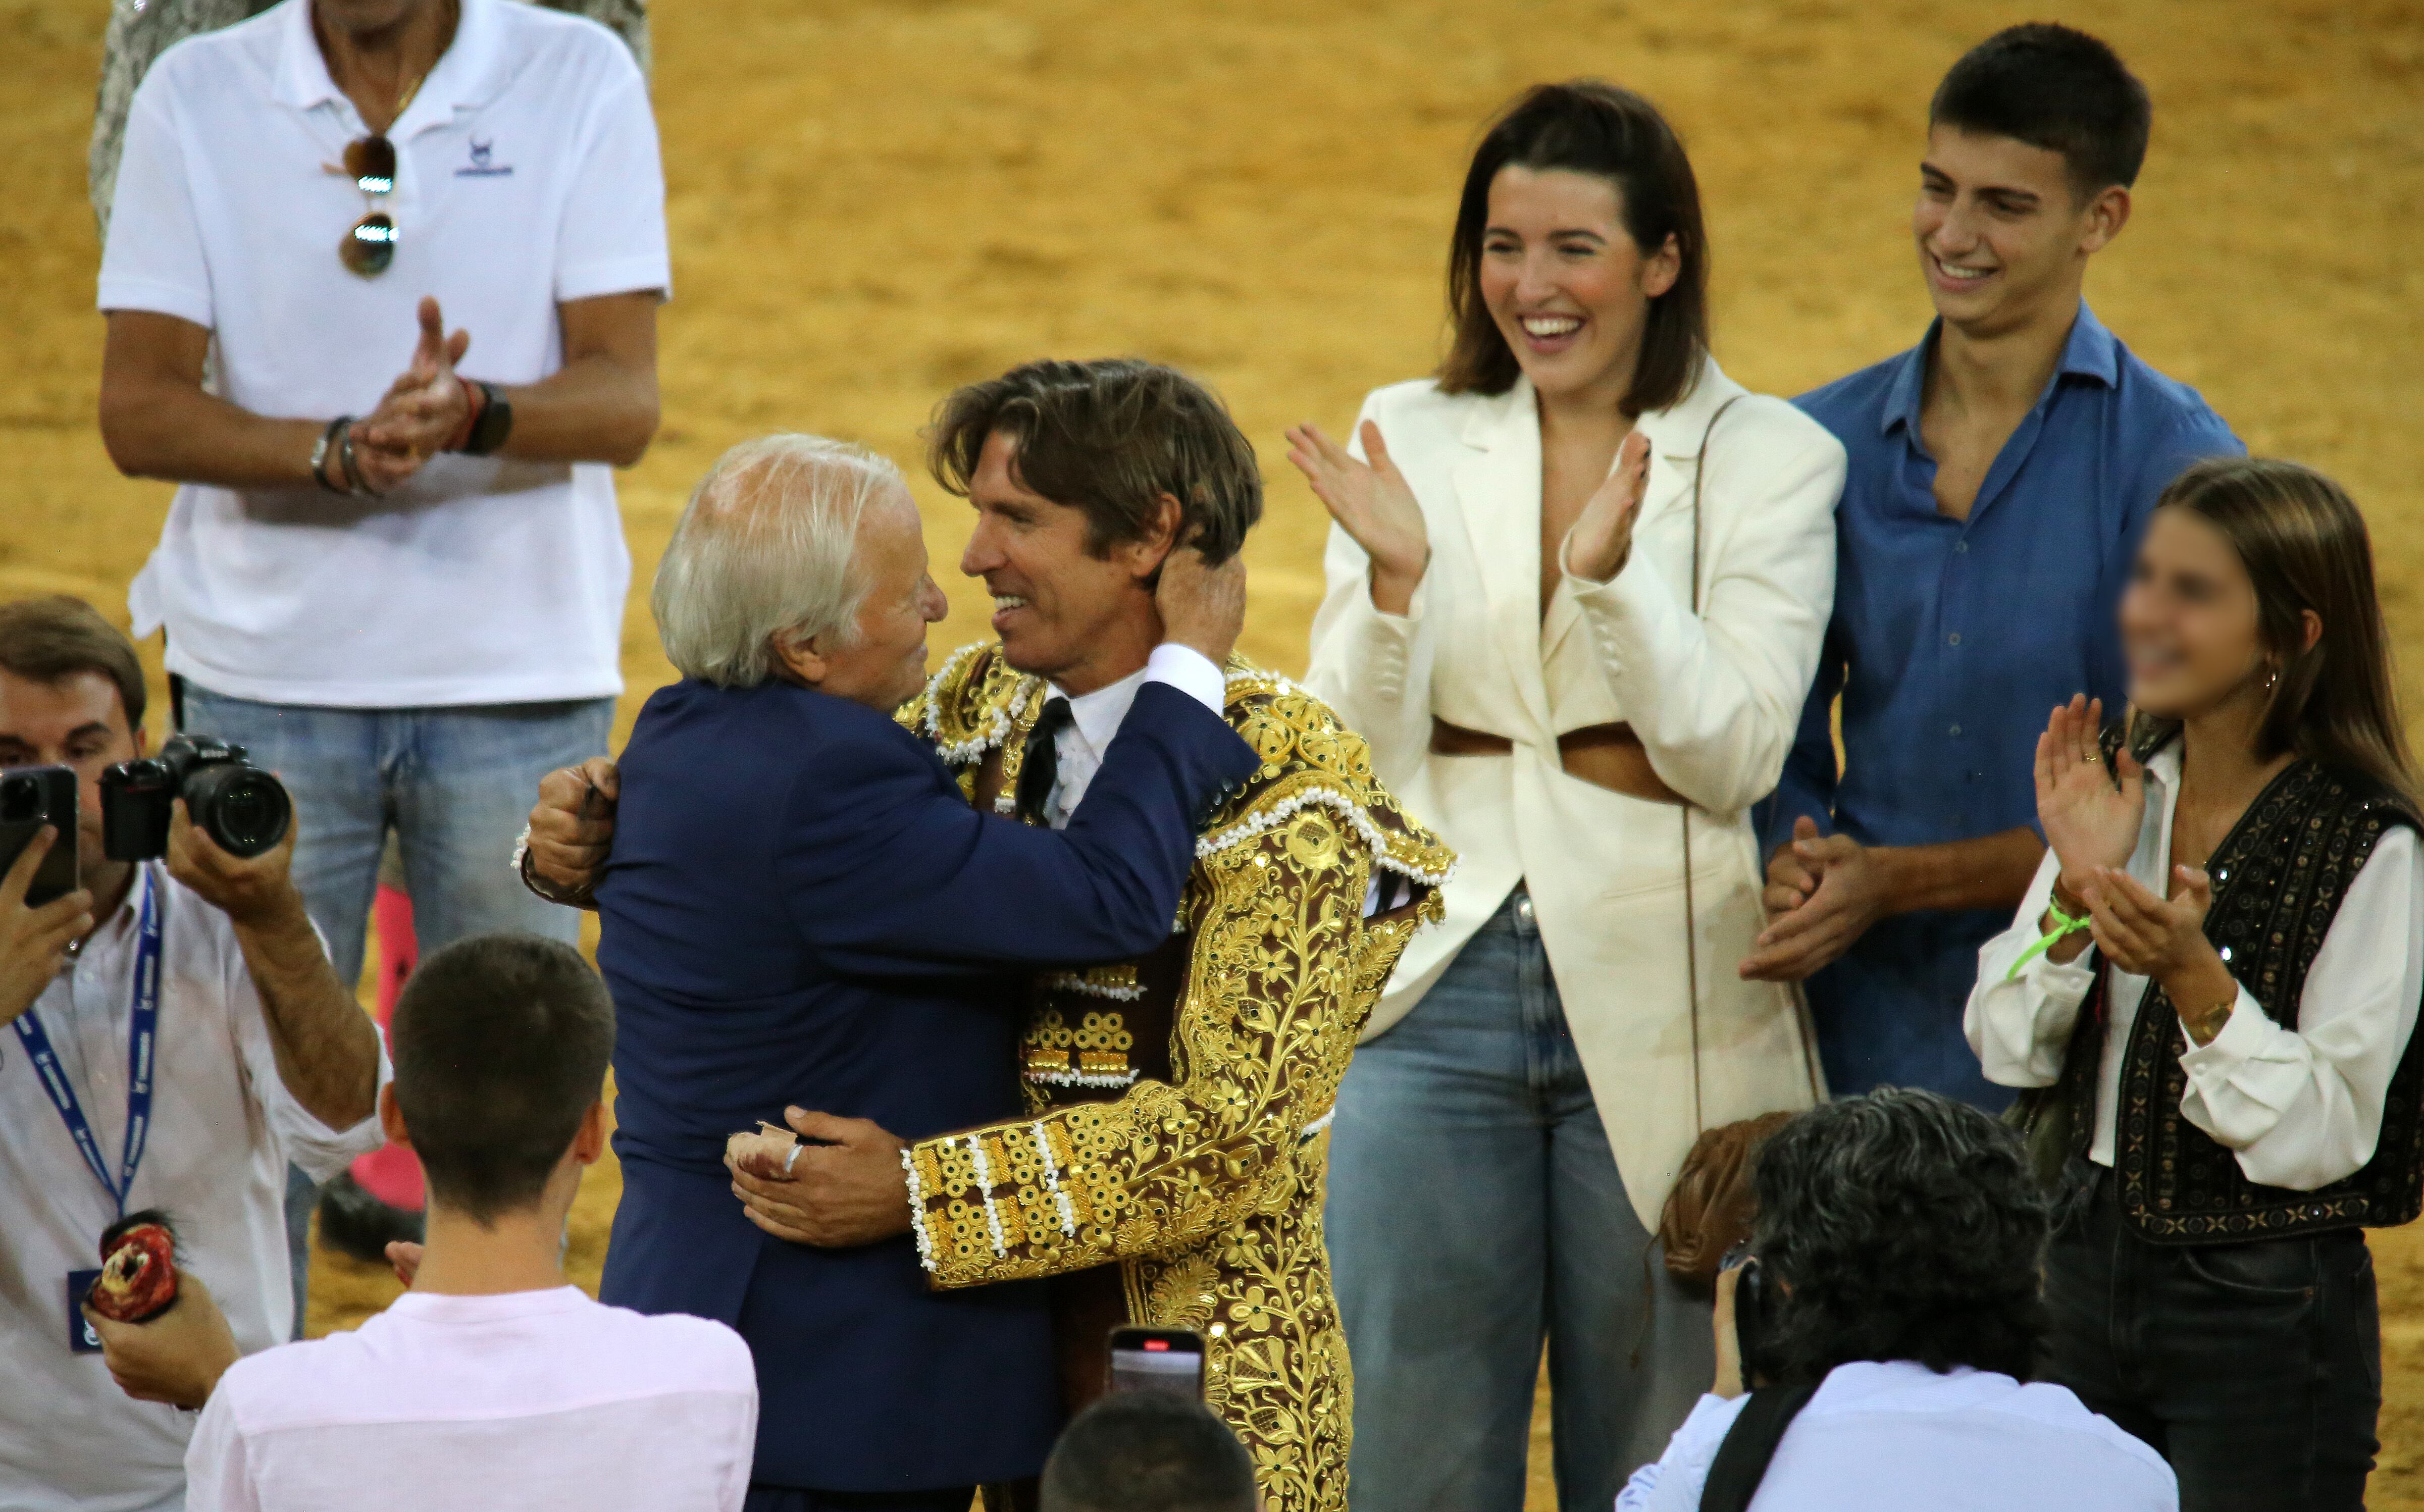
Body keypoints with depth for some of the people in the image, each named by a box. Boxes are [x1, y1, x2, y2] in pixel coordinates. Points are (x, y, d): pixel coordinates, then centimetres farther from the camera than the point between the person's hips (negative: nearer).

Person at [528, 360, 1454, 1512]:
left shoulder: (1286, 781, -15)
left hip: (1210, 1387, -6)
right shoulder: (980, 710, 4)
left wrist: (919, 1191, -26)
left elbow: (1230, 1125, -22)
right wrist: (593, 830, -3)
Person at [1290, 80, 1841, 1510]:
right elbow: (1356, 758, 1)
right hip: (1438, 999, 2)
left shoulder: (1772, 462, -1)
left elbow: (1734, 759, -10)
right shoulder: (1409, 437, 6)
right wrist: (1394, 577, -17)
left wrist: (1612, 576, -23)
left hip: (1662, 1015, -2)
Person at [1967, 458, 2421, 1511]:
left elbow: (2326, 1136, -17)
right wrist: (2075, 894, -13)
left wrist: (2193, 978, -27)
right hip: (2086, 1268, 6)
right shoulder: (2117, 784, 3)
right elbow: (2009, 1054, 2)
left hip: (2267, 1318, -5)